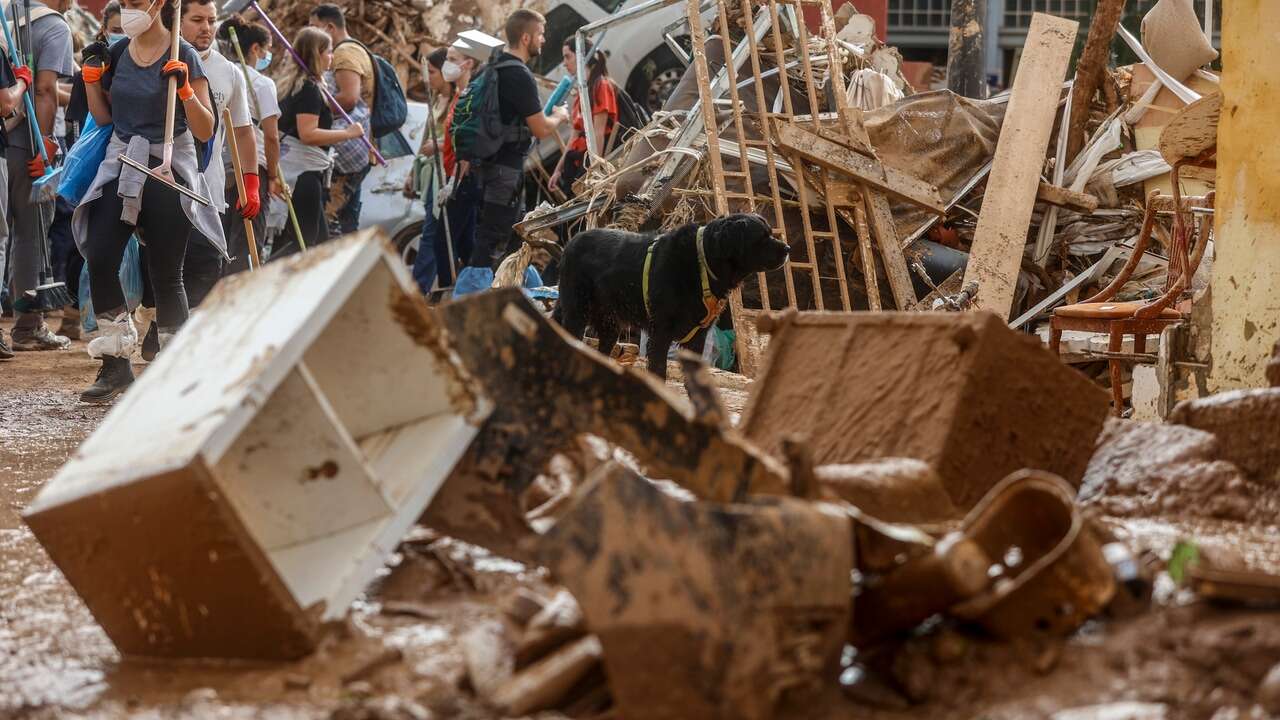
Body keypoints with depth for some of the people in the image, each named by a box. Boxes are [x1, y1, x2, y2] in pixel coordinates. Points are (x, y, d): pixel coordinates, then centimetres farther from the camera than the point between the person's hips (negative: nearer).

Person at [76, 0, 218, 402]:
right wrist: (91, 76, 4)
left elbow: (205, 131, -7)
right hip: (121, 166, 4)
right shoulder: (117, 54, 8)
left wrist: (184, 89, -21)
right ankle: (116, 363, -4)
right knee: (99, 258, -12)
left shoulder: (182, 56, -6)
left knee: (165, 274, 0)